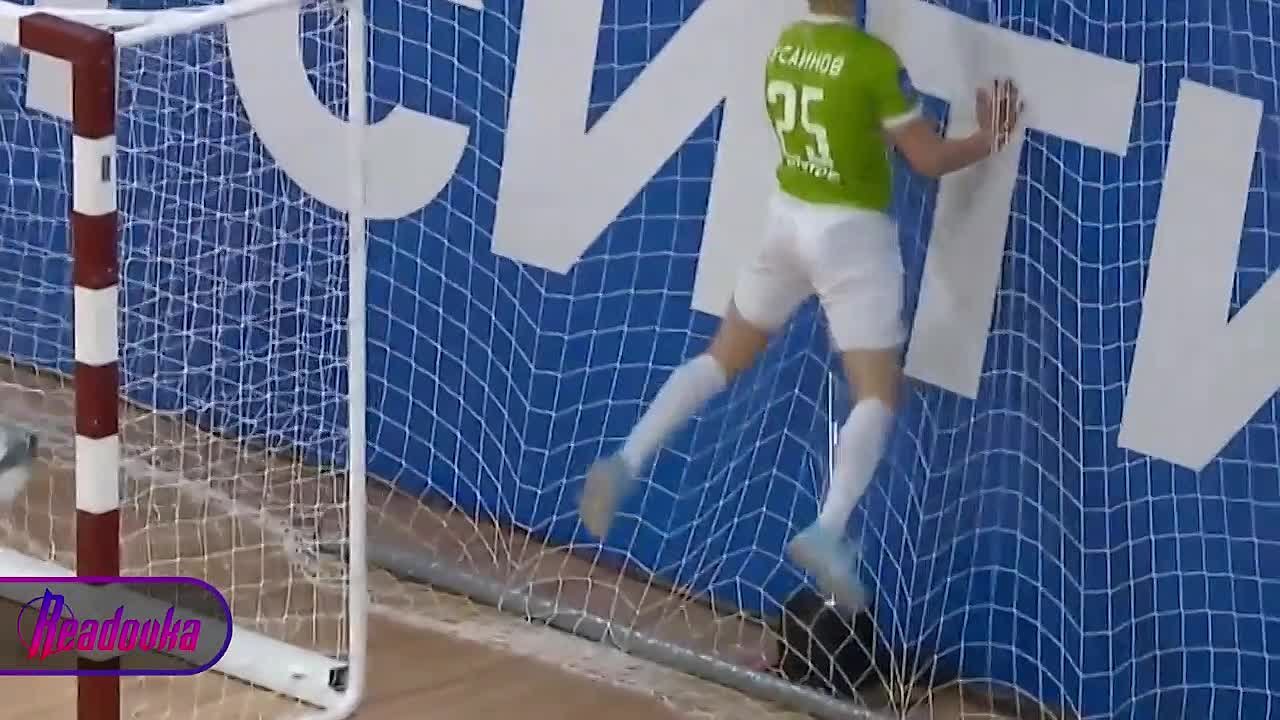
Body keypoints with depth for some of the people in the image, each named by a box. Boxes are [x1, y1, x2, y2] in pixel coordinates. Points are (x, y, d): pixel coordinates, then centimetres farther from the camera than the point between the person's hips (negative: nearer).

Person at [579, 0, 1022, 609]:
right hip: (851, 233, -6)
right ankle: (829, 530, -20)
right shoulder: (873, 59, -18)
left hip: (788, 217, 6)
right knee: (877, 393, -2)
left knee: (723, 357, 19)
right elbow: (929, 160, -13)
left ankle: (626, 464, 9)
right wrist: (990, 140, 4)